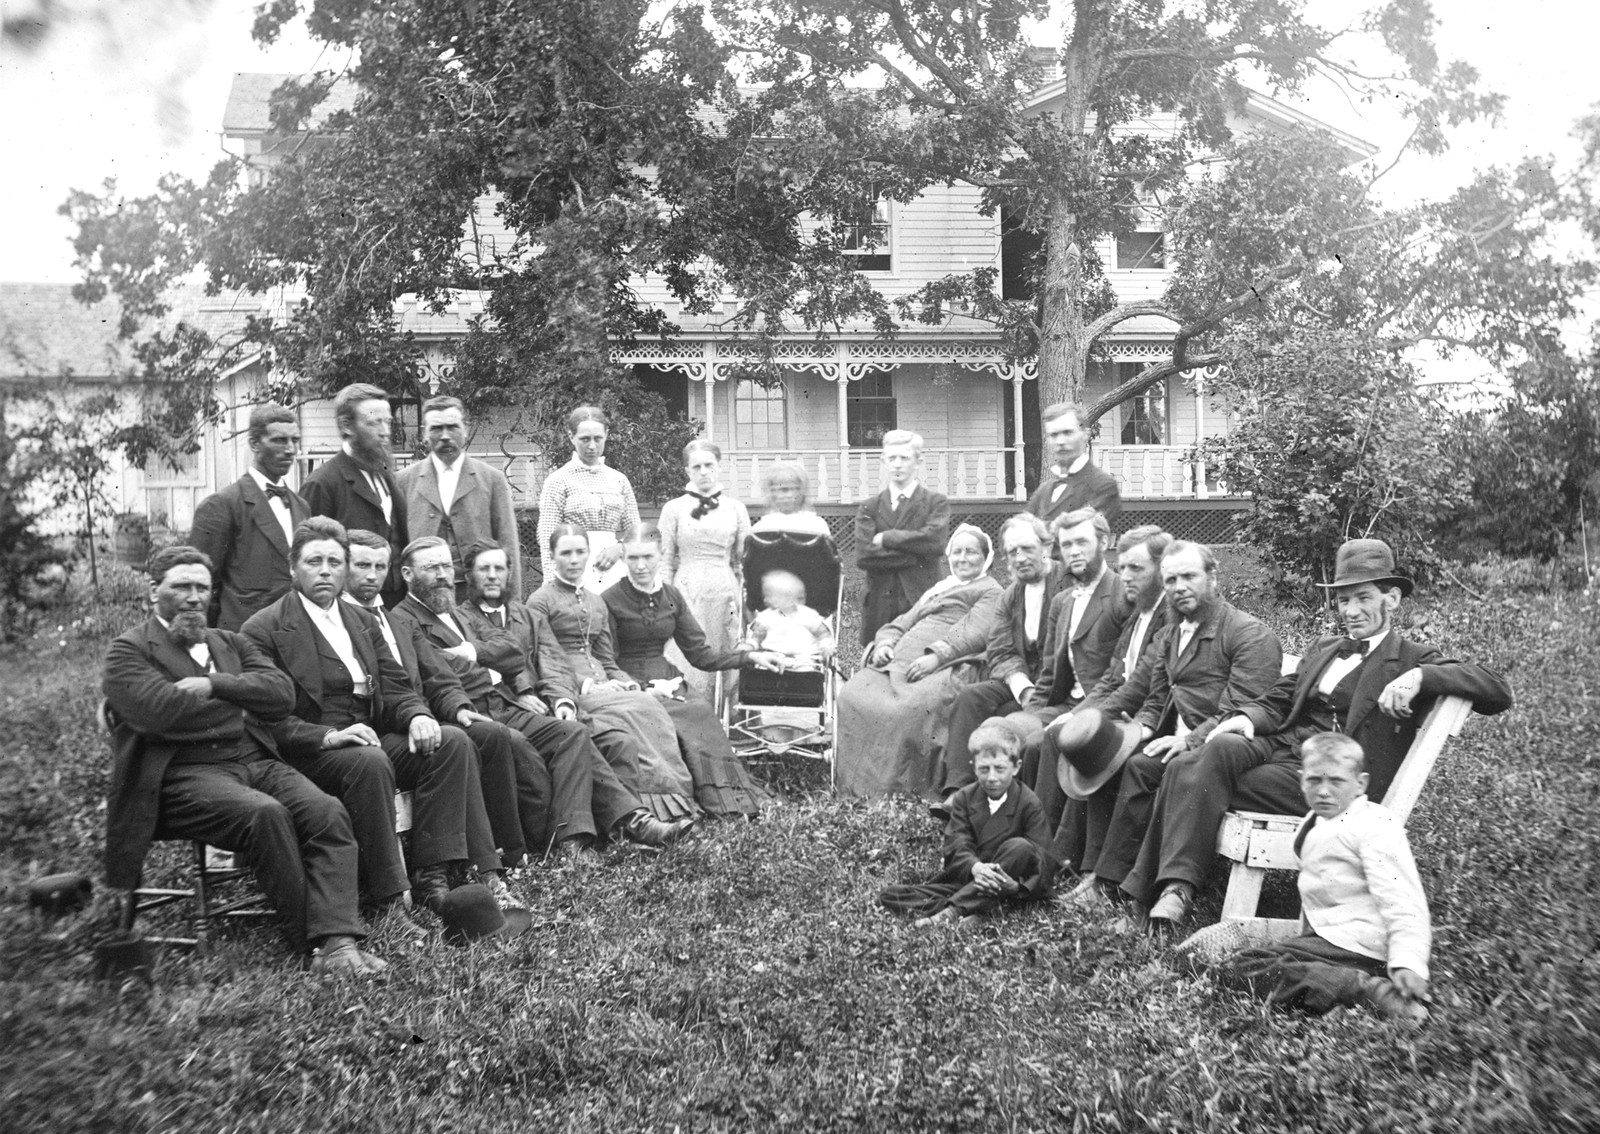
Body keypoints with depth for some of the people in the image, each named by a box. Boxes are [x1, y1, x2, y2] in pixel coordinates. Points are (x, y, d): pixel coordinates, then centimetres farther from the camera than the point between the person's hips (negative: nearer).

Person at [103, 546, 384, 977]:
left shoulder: (230, 642, 25)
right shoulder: (129, 650, 9)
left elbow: (282, 692, 7)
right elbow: (160, 713, -12)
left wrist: (214, 685, -6)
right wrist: (242, 698, 0)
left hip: (256, 762, 5)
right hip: (184, 775, -5)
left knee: (328, 812, -23)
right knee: (266, 813, -33)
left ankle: (337, 943, -33)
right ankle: (312, 938, -22)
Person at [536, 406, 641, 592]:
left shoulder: (619, 480, 13)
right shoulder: (558, 481, 2)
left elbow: (635, 530, 15)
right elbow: (547, 538, -2)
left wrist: (619, 547, -7)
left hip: (614, 573, 3)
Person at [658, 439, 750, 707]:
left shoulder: (735, 509, 9)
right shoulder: (674, 509, 6)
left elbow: (744, 562, 10)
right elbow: (665, 562, 6)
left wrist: (747, 603, 3)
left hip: (725, 593, 1)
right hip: (687, 592, -1)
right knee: (688, 668, -5)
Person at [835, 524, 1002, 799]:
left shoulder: (990, 592, 13)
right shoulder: (936, 590, 35)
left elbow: (976, 634, -5)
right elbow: (904, 622, 29)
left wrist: (937, 655, -19)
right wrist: (885, 642, 5)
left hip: (945, 666, -6)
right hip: (899, 659, 6)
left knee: (913, 707, -37)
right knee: (852, 696, -21)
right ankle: (857, 782, -22)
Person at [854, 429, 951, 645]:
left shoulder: (936, 503, 7)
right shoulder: (869, 508, 12)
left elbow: (934, 540, -12)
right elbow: (863, 555, -3)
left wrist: (886, 538, -4)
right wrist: (914, 555, -8)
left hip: (921, 601, -2)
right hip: (880, 608, 2)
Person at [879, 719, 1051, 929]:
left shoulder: (1029, 803, -4)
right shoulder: (964, 798, 5)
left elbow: (1039, 855, -12)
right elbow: (957, 845, -8)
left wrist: (1017, 884, -34)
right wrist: (975, 868, -32)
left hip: (1006, 881, -2)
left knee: (1020, 847, -34)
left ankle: (955, 909, -38)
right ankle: (968, 913, -41)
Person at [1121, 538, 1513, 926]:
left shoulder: (1413, 661, 6)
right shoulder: (1322, 650, 25)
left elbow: (1498, 692, -5)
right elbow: (1276, 701, 20)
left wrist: (1419, 677, -21)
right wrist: (1247, 719, -5)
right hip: (1280, 746, 6)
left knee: (1206, 782, -26)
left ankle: (1161, 881, -19)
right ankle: (1174, 883, -23)